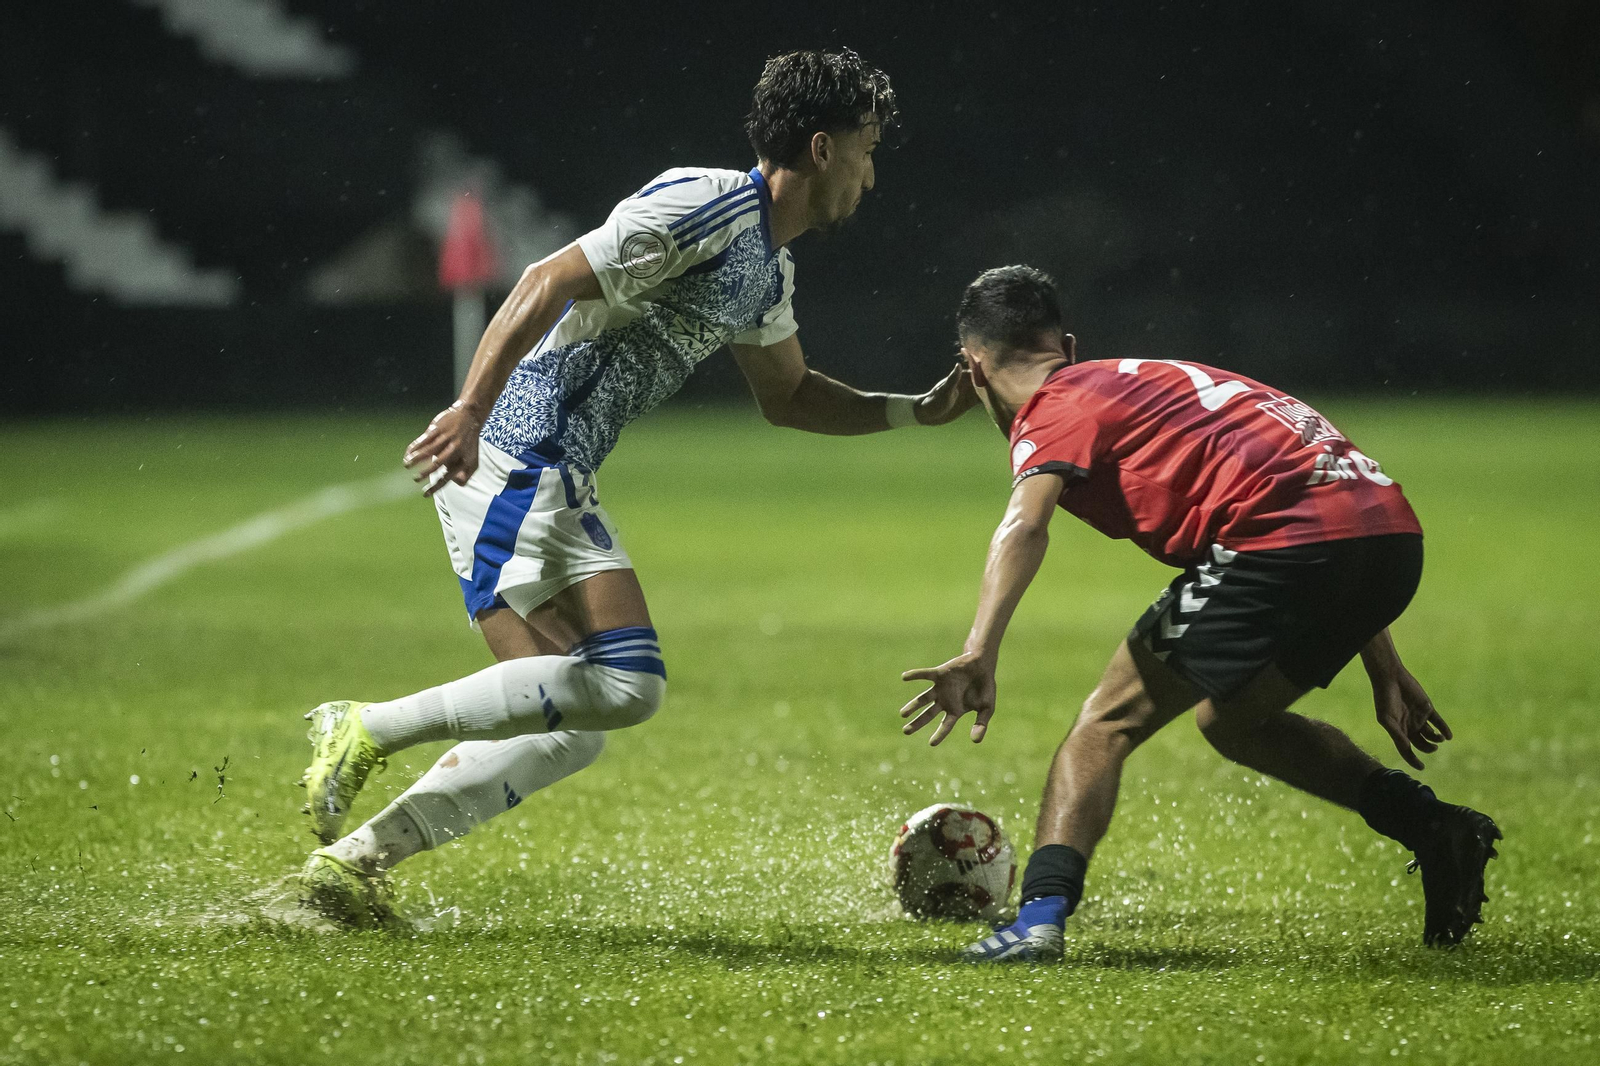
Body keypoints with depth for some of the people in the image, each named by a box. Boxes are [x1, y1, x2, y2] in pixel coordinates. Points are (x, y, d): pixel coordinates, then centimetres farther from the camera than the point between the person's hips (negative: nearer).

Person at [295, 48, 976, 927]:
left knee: (568, 729, 7)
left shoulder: (768, 273, 20)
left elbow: (787, 395, 36)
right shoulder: (706, 205, -11)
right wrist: (470, 411, -27)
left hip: (554, 484, 10)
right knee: (623, 684, -20)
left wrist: (919, 410, 27)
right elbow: (549, 283, -18)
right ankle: (369, 731, -15)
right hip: (510, 461, -10)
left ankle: (353, 857, 8)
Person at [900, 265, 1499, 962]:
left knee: (1109, 721, 2)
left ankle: (1041, 916, -14)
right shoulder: (1154, 380, 33)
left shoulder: (1055, 409, 9)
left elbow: (1023, 526, -14)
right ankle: (1436, 829, 19)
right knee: (1232, 719, 28)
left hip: (1283, 536, -8)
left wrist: (980, 655, -28)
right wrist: (1384, 671, 35)